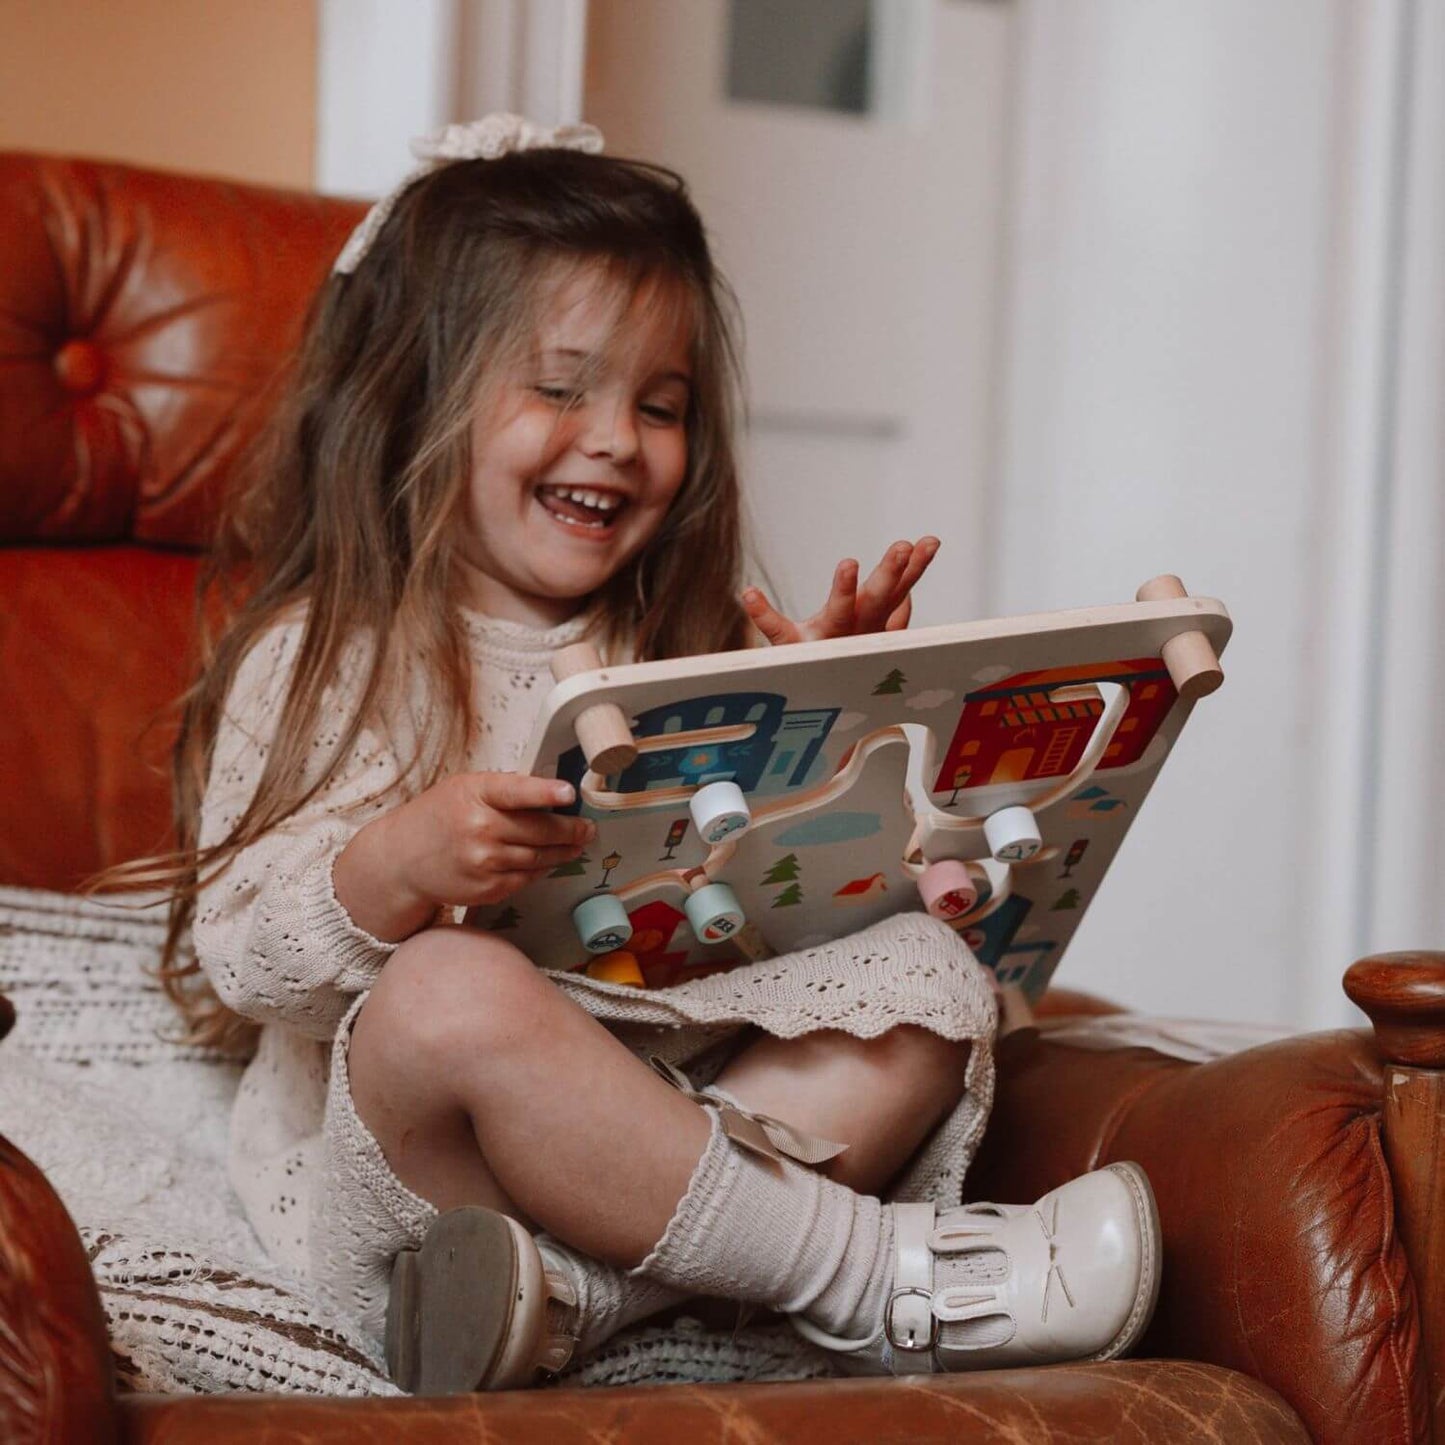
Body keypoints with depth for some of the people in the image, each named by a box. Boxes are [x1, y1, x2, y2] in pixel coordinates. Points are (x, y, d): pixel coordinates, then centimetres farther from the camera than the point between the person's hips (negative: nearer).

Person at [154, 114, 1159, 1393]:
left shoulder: (684, 655, 17)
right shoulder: (321, 661, -1)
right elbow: (240, 962, -11)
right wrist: (396, 868, -31)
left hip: (664, 1109, 6)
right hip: (389, 1172, -5)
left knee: (931, 970, -14)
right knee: (452, 991, -37)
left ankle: (565, 1287, -33)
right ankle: (873, 1274, -27)